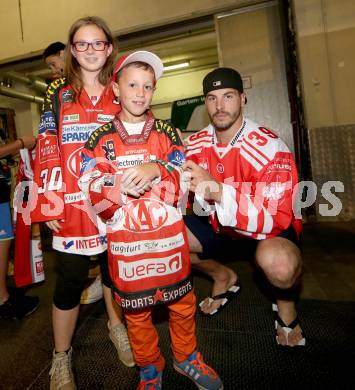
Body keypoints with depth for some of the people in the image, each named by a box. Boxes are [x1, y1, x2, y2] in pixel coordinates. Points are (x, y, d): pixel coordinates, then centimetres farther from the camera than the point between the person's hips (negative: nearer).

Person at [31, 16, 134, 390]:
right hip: (73, 202, -1)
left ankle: (116, 325, 41)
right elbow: (47, 150, 1)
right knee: (70, 278, 4)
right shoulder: (58, 93, 6)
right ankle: (61, 357, 26)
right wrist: (49, 201, -6)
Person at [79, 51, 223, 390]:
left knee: (182, 302, 15)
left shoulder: (167, 133, 4)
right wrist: (122, 186, -24)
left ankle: (186, 358, 43)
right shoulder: (100, 139, 2)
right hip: (125, 241, 0)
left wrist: (155, 172, -21)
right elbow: (93, 198, -5)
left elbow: (185, 184, -3)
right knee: (136, 311, 15)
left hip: (169, 235, 1)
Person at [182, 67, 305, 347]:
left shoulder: (270, 147, -24)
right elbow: (199, 207, -3)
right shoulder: (196, 145, -7)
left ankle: (286, 304, 4)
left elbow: (274, 218, -30)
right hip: (221, 226, 6)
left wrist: (217, 189, -40)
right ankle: (224, 277, 18)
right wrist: (202, 196, -28)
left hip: (270, 229, -5)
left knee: (278, 262, -39)